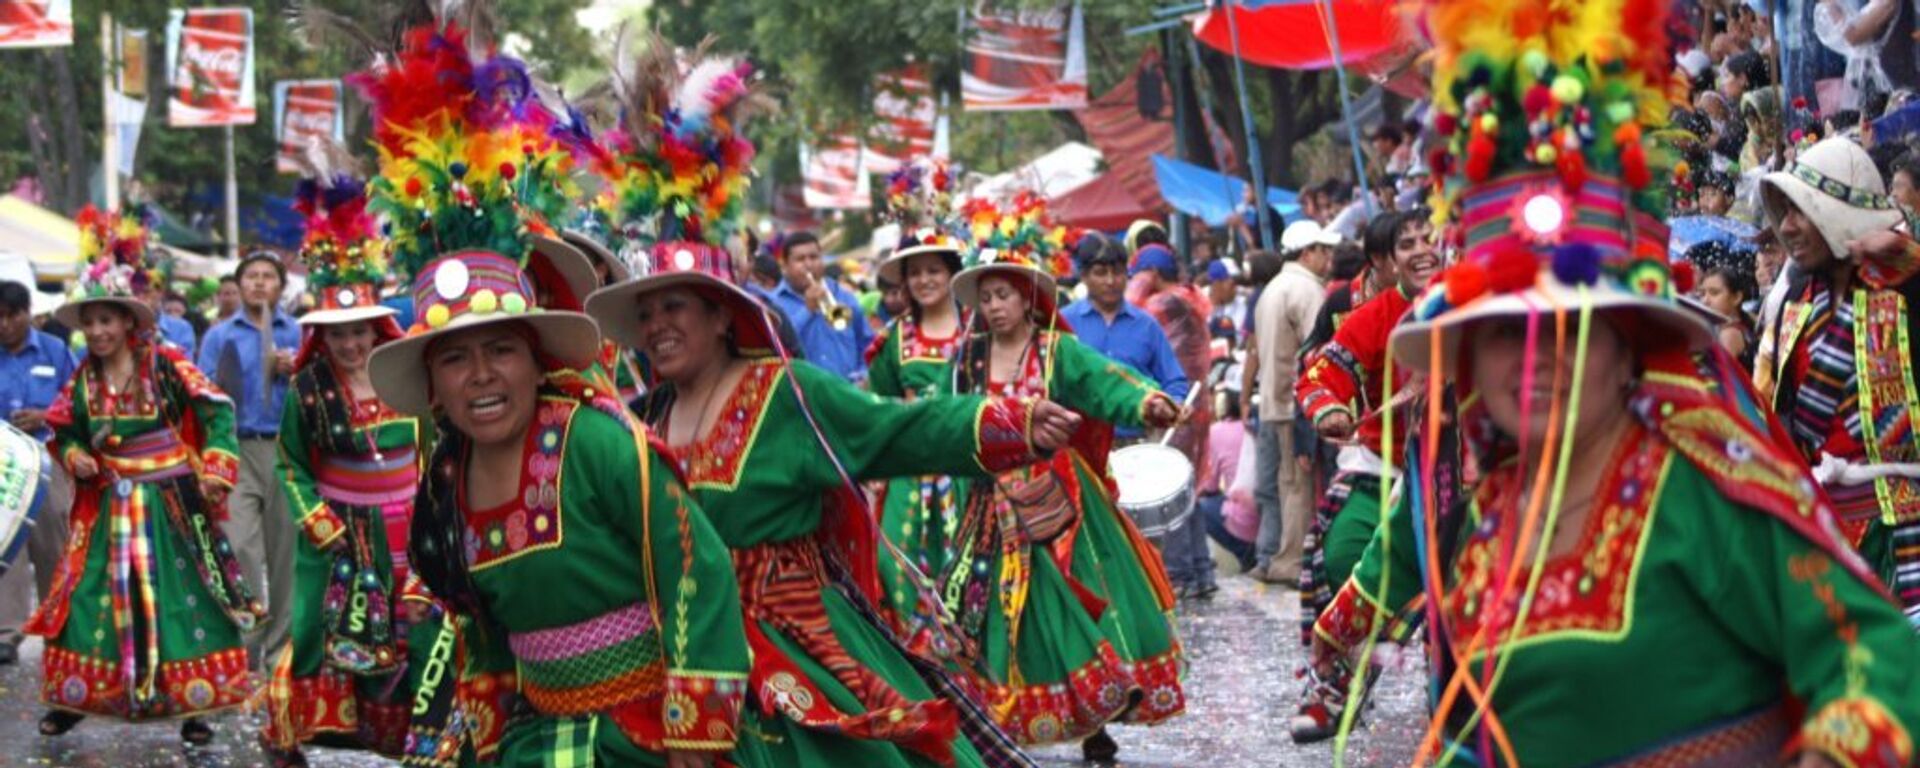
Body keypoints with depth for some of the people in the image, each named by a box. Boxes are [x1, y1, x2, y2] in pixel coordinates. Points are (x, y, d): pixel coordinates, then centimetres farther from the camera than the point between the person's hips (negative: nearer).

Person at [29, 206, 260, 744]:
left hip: (170, 503, -3)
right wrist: (76, 458, -7)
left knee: (181, 596, -1)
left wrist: (214, 469, -16)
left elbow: (217, 412, -8)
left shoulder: (166, 367, -9)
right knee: (90, 596, 2)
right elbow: (65, 433, 14)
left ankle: (194, 705, 6)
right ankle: (71, 698, 14)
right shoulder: (84, 380, 3)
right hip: (110, 507, 4)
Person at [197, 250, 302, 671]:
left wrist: (296, 371, -8)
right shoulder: (219, 335, 13)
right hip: (236, 449, -1)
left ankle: (278, 648, 11)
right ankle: (242, 648, -12)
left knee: (284, 551, 3)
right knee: (239, 548, -13)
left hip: (287, 448, 1)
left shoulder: (300, 334, 13)